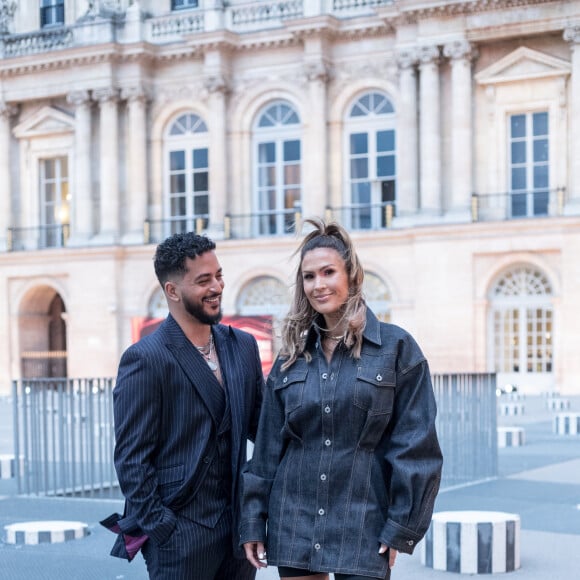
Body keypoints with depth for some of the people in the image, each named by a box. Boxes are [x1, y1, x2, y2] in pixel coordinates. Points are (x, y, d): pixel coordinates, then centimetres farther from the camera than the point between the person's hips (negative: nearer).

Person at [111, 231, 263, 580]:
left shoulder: (243, 346, 9)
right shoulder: (145, 359, -9)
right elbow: (132, 458, -9)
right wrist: (160, 530, -13)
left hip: (239, 527, 6)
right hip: (182, 534, -5)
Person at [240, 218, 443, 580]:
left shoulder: (396, 347, -3)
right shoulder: (291, 356, 8)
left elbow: (415, 445, -5)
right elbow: (268, 446, 9)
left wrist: (403, 527, -10)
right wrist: (253, 520, 5)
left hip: (363, 527, -3)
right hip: (294, 524, 4)